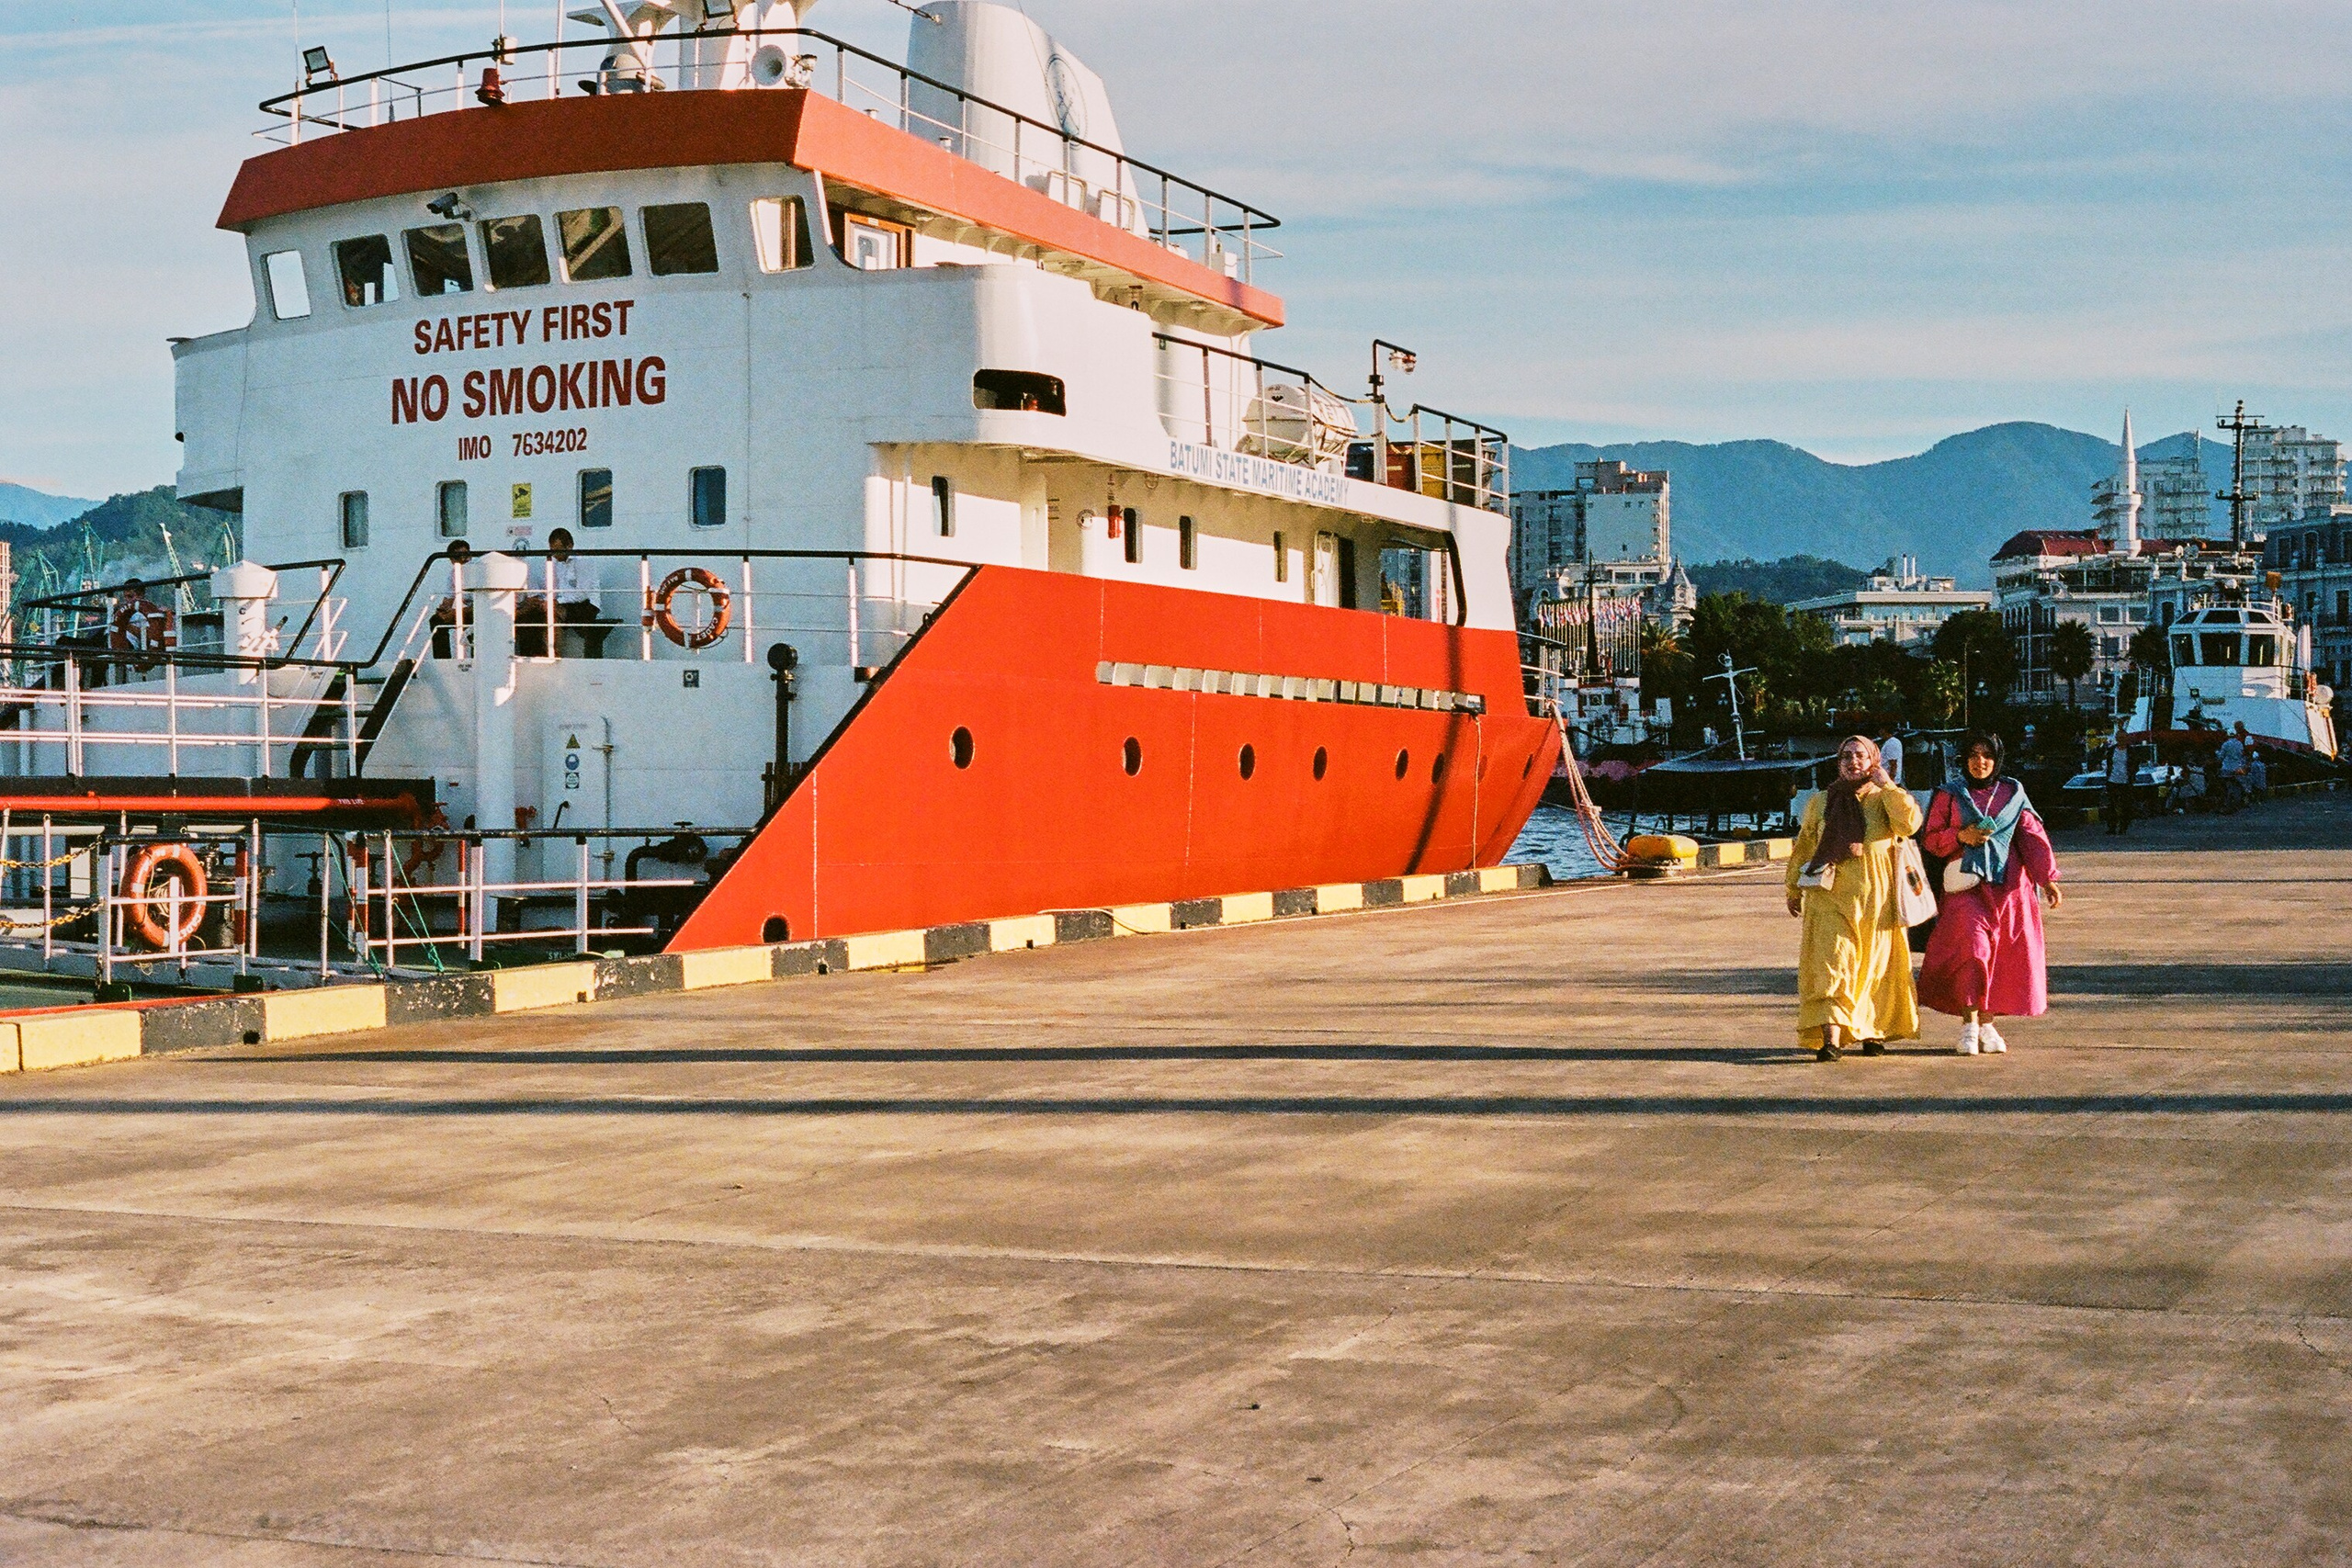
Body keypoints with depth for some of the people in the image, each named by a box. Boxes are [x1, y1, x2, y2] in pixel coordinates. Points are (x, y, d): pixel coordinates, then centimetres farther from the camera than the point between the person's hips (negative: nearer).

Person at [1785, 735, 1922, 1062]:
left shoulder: (1884, 798, 7)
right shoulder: (1820, 801, 12)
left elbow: (1909, 824, -14)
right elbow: (1803, 847, 19)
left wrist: (1886, 785, -9)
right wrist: (1794, 889, 20)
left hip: (1875, 895, 0)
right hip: (1830, 893, 0)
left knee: (1874, 964, 6)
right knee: (1831, 961, -12)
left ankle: (1872, 1030, 22)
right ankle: (1831, 1037, -20)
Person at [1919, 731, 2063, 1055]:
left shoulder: (2013, 794, 12)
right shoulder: (1950, 795, 8)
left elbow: (2033, 837, 7)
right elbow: (1929, 838, 6)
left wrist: (2048, 878, -3)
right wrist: (1960, 836, -12)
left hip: (2008, 886, 2)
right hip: (1967, 884, -2)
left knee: (2003, 955, -1)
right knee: (1971, 947, -16)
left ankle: (1987, 1023, 10)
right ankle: (1969, 1024, -10)